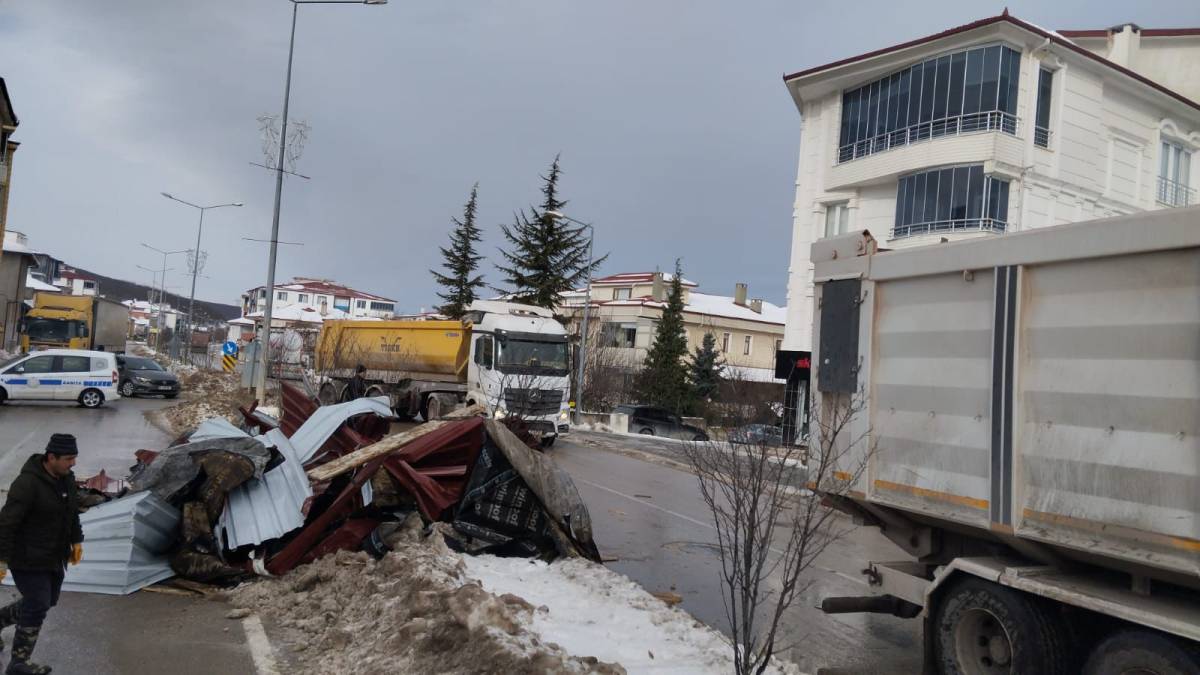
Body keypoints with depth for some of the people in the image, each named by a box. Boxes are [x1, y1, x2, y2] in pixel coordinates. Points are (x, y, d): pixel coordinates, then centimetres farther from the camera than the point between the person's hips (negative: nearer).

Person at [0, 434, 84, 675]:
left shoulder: (66, 477, 0)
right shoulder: (28, 483, -25)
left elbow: (72, 510, 15)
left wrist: (76, 540, 15)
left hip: (53, 555, 8)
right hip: (27, 558, -8)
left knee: (47, 601, 18)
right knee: (37, 608, -5)